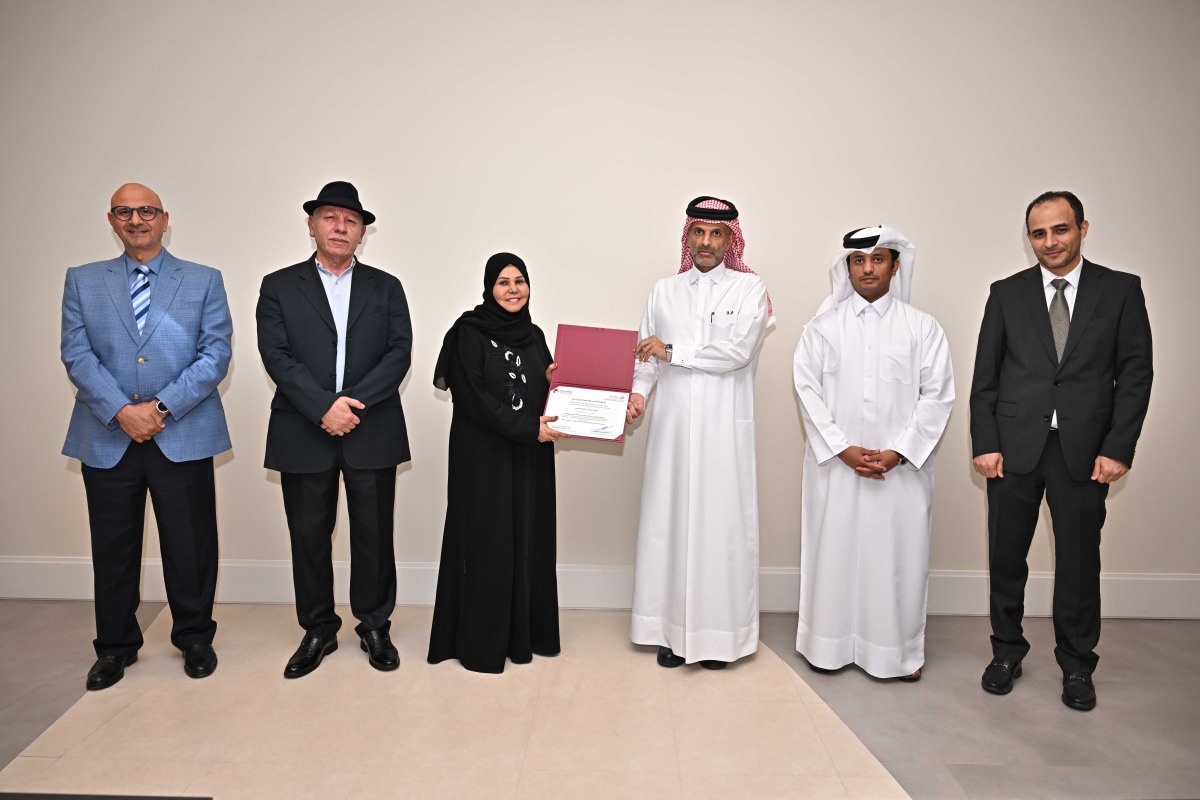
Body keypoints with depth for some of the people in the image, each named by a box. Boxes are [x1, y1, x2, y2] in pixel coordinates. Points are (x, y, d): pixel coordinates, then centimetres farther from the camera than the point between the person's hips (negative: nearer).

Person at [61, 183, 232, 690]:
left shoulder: (204, 281, 6)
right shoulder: (83, 281, 10)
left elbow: (216, 354, -3)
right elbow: (77, 355, 0)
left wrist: (162, 407, -13)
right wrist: (121, 411, -14)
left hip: (183, 435, -1)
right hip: (107, 438, 2)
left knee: (190, 545, 6)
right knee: (113, 548, 10)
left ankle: (195, 638, 24)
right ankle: (116, 646, 27)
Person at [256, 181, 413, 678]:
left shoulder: (385, 288, 9)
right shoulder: (279, 287, 7)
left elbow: (399, 352, -2)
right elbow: (276, 356, -5)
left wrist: (353, 401, -15)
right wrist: (324, 408, -17)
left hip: (372, 433, 1)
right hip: (303, 434, 0)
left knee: (374, 534, 7)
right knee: (309, 536, 8)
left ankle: (374, 627, 24)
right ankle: (318, 630, 25)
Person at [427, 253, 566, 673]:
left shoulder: (533, 334, 11)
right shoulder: (469, 332, -7)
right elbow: (473, 397, -16)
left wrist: (555, 381, -6)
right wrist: (526, 427, -21)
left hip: (529, 456, 6)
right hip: (483, 455, -6)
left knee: (529, 539, 10)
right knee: (486, 542, 0)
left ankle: (526, 632, 23)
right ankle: (480, 640, 13)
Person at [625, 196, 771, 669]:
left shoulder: (749, 288, 4)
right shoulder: (664, 291, 14)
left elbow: (738, 351, -10)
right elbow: (646, 353, 9)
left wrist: (672, 352, -10)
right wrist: (638, 393, -9)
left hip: (724, 425, -3)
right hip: (673, 423, 3)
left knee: (721, 521, -1)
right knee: (670, 519, 3)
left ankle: (718, 633, 11)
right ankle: (672, 629, 13)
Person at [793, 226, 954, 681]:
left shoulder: (922, 328, 4)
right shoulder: (823, 327, 5)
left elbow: (937, 394, -1)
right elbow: (808, 389, 0)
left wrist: (898, 451, -11)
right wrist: (843, 448, -10)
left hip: (902, 466, 0)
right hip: (836, 464, 1)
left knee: (898, 552, 5)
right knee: (833, 548, 6)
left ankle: (900, 649, 22)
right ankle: (830, 643, 21)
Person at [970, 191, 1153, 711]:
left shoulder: (1121, 290, 4)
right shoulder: (1006, 293, 5)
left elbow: (1135, 373, 1)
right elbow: (985, 376, 4)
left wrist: (1118, 448, -7)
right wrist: (985, 444, -4)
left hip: (1084, 451, -1)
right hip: (1014, 447, 1)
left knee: (1079, 561, 8)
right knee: (1006, 557, 9)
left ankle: (1077, 666, 26)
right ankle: (1007, 651, 28)